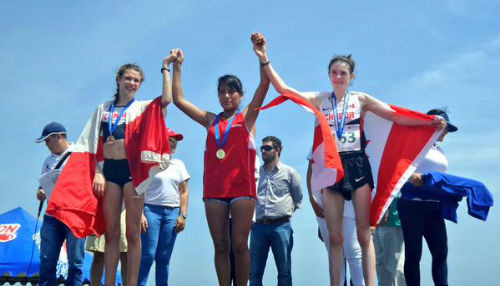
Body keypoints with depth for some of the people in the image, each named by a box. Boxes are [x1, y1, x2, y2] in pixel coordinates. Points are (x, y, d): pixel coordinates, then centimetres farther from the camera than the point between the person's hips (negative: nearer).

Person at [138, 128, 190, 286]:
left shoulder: (178, 164, 17)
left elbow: (184, 192, 14)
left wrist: (183, 215, 4)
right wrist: (140, 214, -11)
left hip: (172, 212, 4)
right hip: (151, 209, -4)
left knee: (164, 257, 3)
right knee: (148, 255, -10)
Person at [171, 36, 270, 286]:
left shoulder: (246, 118, 9)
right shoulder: (211, 121, 17)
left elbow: (264, 85, -3)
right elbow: (178, 100, 16)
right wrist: (177, 67, 13)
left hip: (242, 188, -3)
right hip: (214, 189, 3)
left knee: (239, 244, -3)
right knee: (220, 246, 4)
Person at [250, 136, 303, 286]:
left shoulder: (289, 172, 6)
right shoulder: (256, 172, 12)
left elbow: (298, 199, 14)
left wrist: (286, 212, 9)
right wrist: (253, 216, 10)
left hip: (281, 226, -2)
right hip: (259, 226, 2)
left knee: (284, 272, 3)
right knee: (254, 272, 2)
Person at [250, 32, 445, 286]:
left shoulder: (360, 99, 5)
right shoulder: (320, 100, 8)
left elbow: (395, 116, -2)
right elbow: (284, 89, -1)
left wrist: (427, 122, -14)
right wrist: (264, 60, -10)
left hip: (357, 165, -1)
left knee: (364, 234, -2)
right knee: (335, 238, 4)